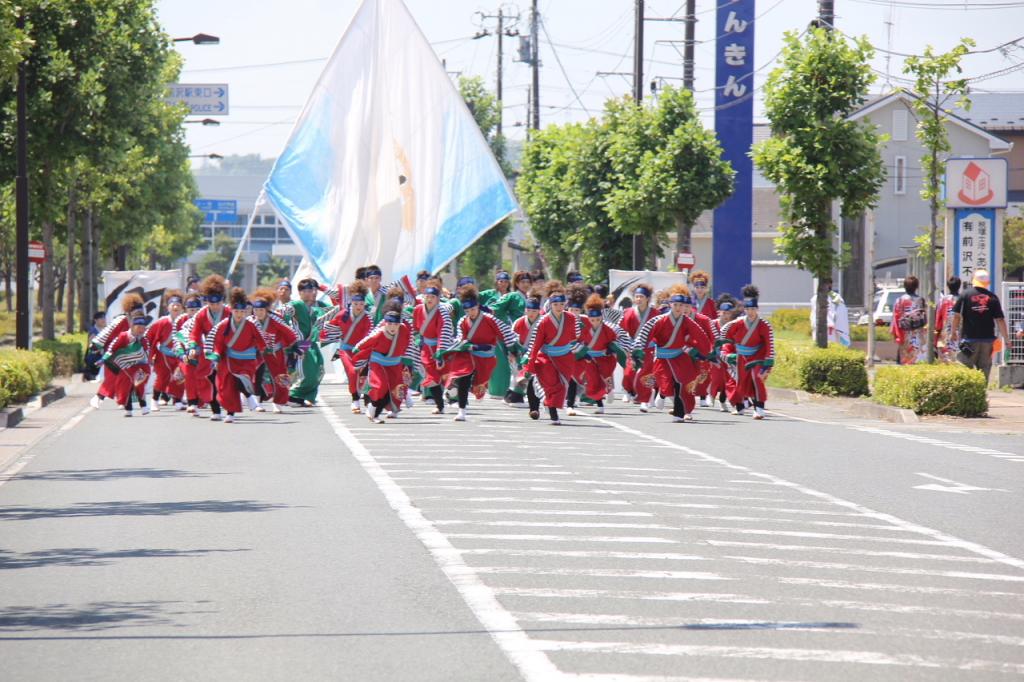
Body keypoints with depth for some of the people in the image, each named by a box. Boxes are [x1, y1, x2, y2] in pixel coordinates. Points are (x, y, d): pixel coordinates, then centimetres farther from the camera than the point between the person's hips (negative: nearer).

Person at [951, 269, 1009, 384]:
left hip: (969, 337, -2)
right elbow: (1000, 320, 1)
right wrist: (1006, 339, 6)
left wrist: (954, 331, 9)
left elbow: (957, 316, -4)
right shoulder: (993, 298, 2)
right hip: (988, 338, 2)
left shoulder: (965, 294, -2)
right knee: (985, 368, 10)